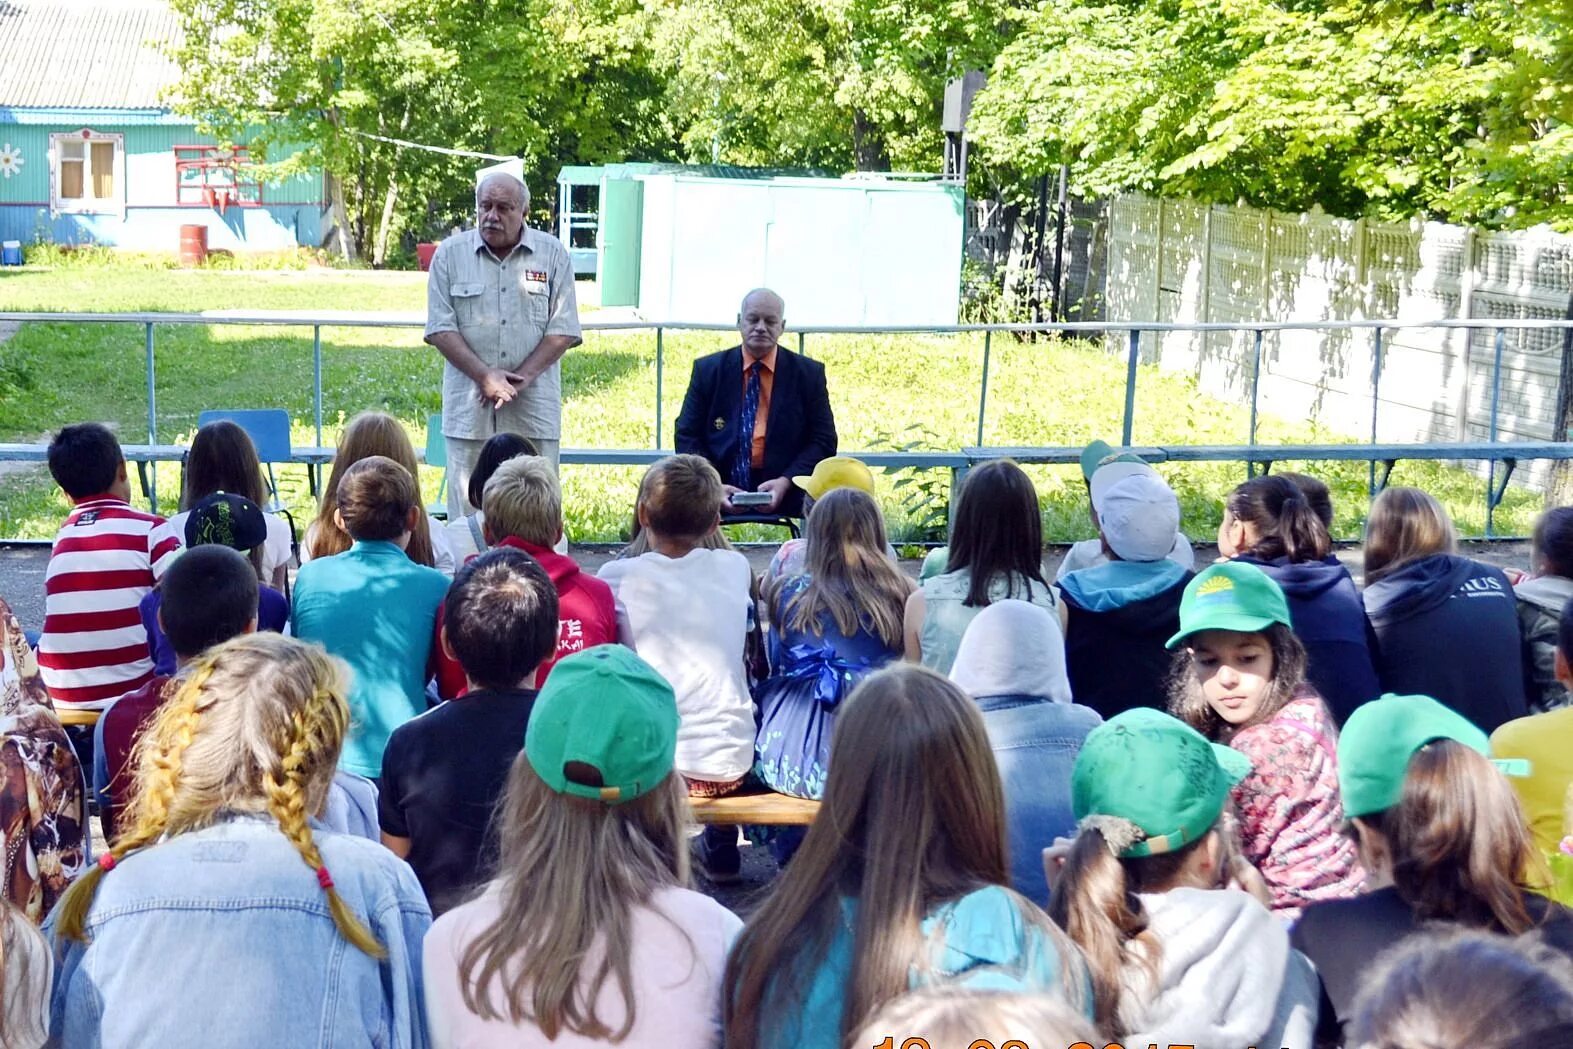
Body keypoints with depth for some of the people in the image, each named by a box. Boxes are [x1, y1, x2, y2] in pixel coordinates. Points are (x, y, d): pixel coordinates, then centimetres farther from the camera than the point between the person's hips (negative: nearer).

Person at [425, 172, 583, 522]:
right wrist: (485, 376, -12)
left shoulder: (553, 254, 5)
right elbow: (440, 328, 0)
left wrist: (520, 379, -10)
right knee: (467, 513, 1)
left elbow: (563, 330, 1)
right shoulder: (450, 254, 6)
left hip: (534, 411, 0)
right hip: (469, 409, 0)